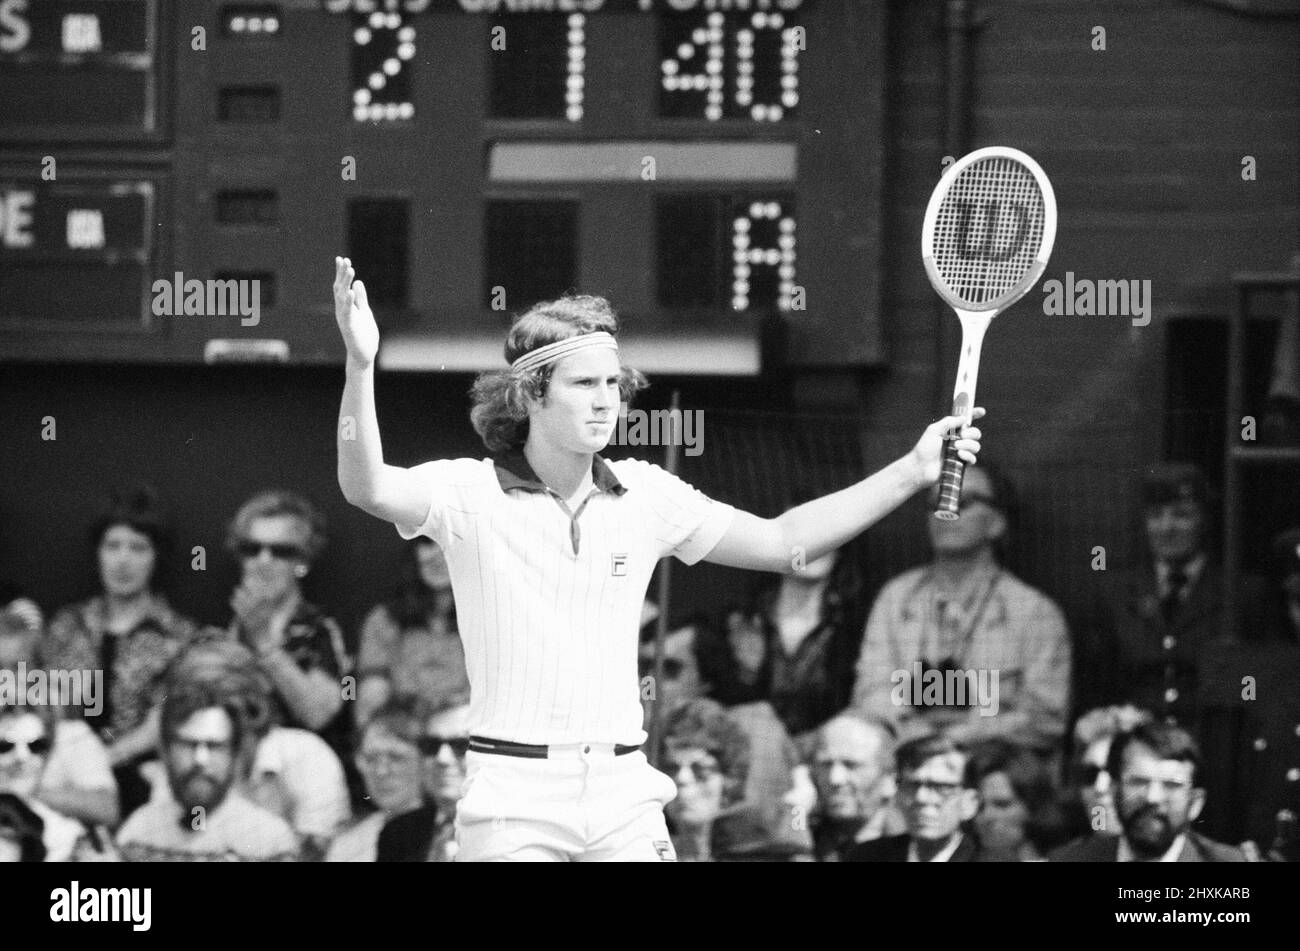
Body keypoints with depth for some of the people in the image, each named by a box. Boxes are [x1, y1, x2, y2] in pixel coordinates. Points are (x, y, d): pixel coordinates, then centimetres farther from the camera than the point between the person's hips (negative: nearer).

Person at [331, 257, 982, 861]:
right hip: (515, 800, -4)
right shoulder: (471, 493, -6)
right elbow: (369, 489, -24)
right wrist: (361, 366, -41)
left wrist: (913, 471, 6)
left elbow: (782, 541, 14)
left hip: (624, 804, 4)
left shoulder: (646, 495, 8)